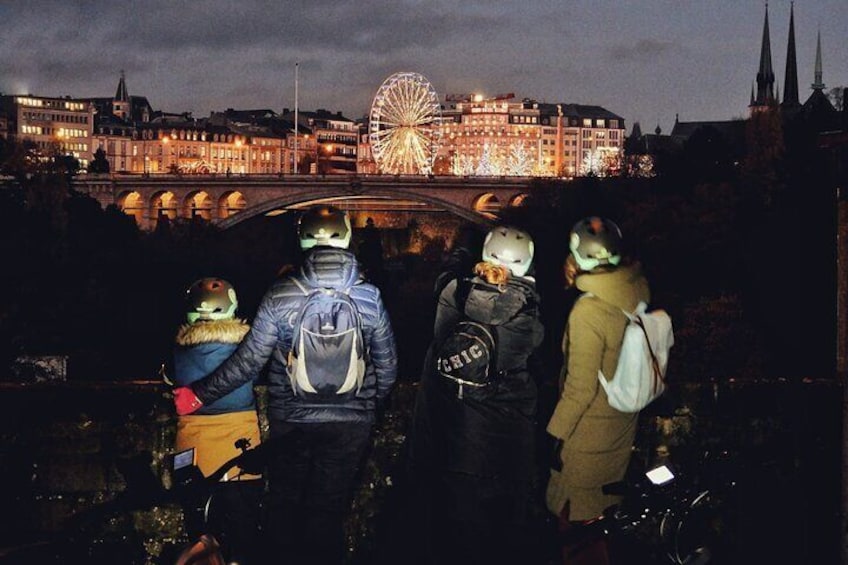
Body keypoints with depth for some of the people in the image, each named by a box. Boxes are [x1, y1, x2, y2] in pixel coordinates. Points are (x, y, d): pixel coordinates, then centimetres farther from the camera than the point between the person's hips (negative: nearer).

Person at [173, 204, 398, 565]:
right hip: (350, 423, 0)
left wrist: (199, 395, 2)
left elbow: (248, 361, -10)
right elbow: (387, 366, 1)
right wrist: (370, 403, 20)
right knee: (329, 511, 11)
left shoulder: (280, 296, -11)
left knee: (285, 504, 19)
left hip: (290, 421, 0)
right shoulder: (369, 297, -7)